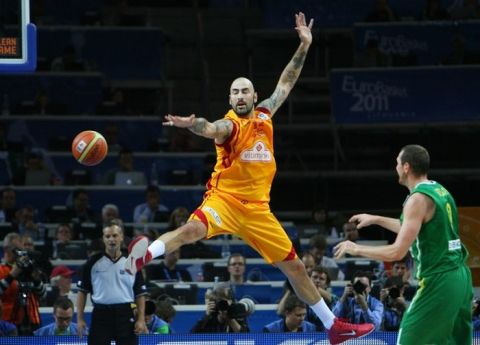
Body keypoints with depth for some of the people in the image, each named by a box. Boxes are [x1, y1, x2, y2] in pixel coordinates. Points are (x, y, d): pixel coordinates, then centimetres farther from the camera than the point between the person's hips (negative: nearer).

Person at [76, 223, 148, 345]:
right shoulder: (93, 263, 4)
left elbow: (140, 293, 8)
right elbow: (82, 291, 7)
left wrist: (141, 319, -3)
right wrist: (80, 319, -1)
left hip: (125, 315, 1)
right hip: (101, 315, 0)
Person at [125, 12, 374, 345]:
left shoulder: (264, 116, 9)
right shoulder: (230, 125, -8)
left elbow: (285, 84, 20)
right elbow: (211, 129, -33)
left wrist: (304, 47, 15)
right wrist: (193, 125, -56)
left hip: (257, 208, 5)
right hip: (224, 199, -5)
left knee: (294, 266, 10)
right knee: (194, 228, -37)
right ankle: (143, 256, -55)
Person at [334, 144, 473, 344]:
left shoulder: (418, 199, -15)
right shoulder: (440, 191, 12)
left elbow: (397, 252, -19)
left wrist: (356, 249, -8)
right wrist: (376, 220, 33)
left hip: (439, 281, -9)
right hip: (460, 276, 9)